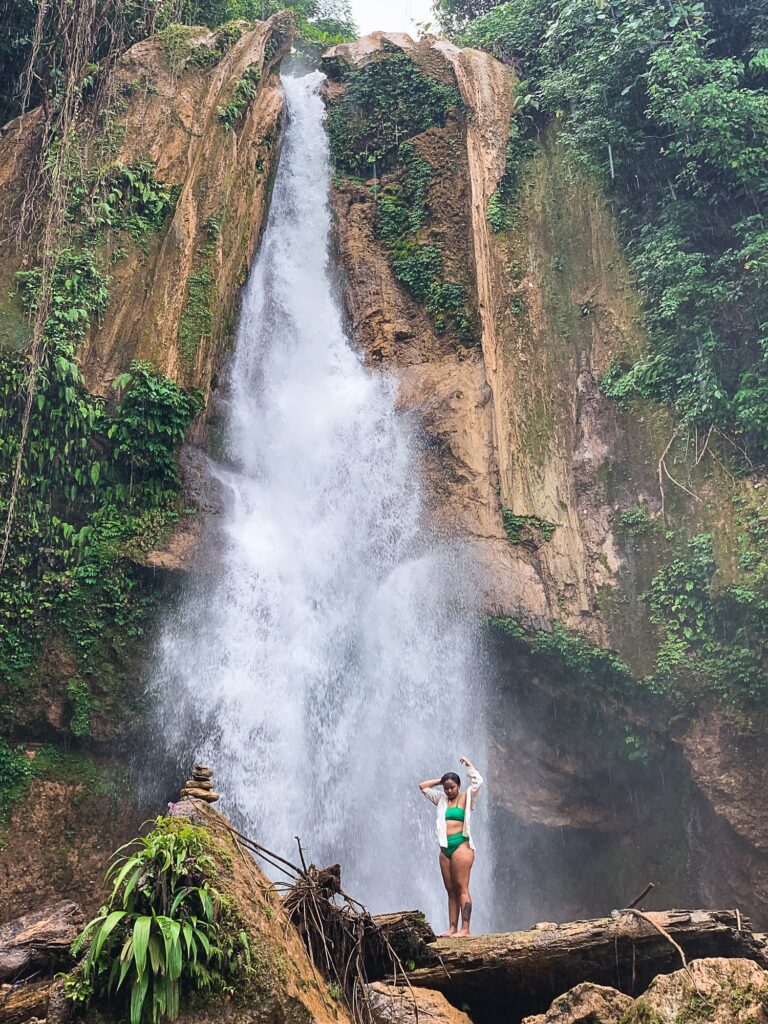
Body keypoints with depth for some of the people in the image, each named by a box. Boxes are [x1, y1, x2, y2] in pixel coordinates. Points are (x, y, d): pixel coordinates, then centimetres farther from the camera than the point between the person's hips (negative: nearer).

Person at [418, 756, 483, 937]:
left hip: (461, 846, -6)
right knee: (450, 891, 5)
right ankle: (452, 929, 4)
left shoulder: (466, 797, 2)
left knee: (462, 889, -10)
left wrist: (469, 764, 1)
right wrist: (441, 781, 17)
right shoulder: (442, 800, 18)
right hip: (445, 848, 6)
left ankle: (465, 929, -13)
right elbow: (423, 786, 25)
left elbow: (478, 781, -12)